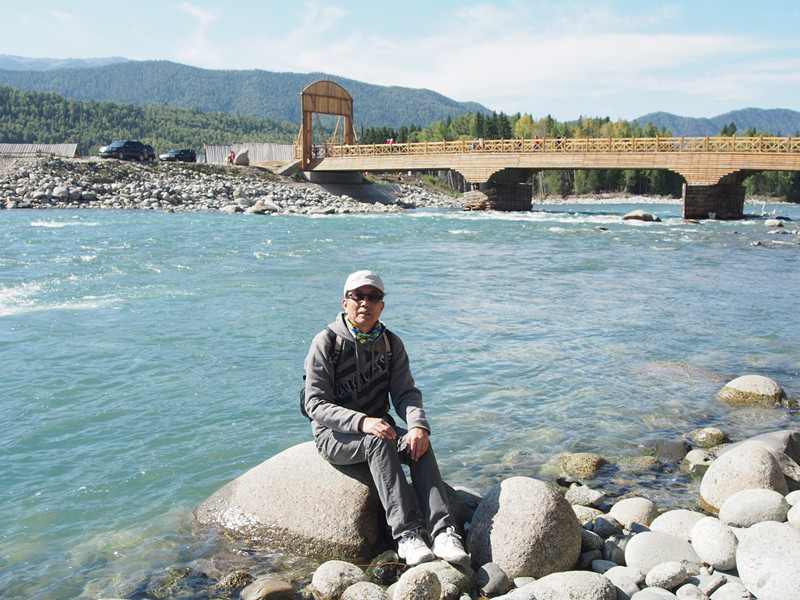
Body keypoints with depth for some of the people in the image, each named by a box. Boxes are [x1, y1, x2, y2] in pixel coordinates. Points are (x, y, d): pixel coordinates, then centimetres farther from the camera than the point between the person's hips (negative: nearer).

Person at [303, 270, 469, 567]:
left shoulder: (391, 344, 4)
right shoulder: (326, 343, -10)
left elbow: (406, 393, -3)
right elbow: (316, 404, -16)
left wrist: (418, 425, -26)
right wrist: (361, 422, -32)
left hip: (377, 426, 4)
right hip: (334, 434, -4)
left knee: (419, 443, -27)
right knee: (379, 442, -35)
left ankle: (443, 531, -35)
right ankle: (407, 534, -38)